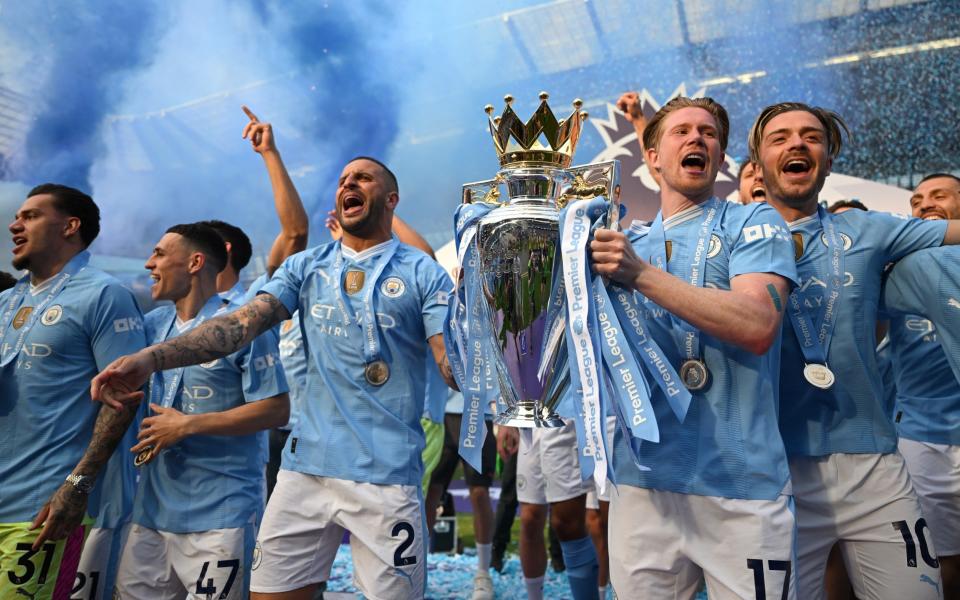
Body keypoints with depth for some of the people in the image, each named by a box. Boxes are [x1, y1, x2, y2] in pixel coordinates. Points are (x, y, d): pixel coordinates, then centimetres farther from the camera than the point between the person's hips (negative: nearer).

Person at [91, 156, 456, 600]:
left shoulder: (422, 273, 0)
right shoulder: (305, 267, 9)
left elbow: (454, 359, -7)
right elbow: (242, 323, -3)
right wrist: (151, 358, -16)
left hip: (387, 474, -3)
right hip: (306, 464, 4)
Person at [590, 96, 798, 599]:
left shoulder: (753, 223, 1)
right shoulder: (626, 244, 13)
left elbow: (757, 326, -17)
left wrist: (643, 275, -19)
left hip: (741, 484, -3)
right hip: (641, 477, 4)